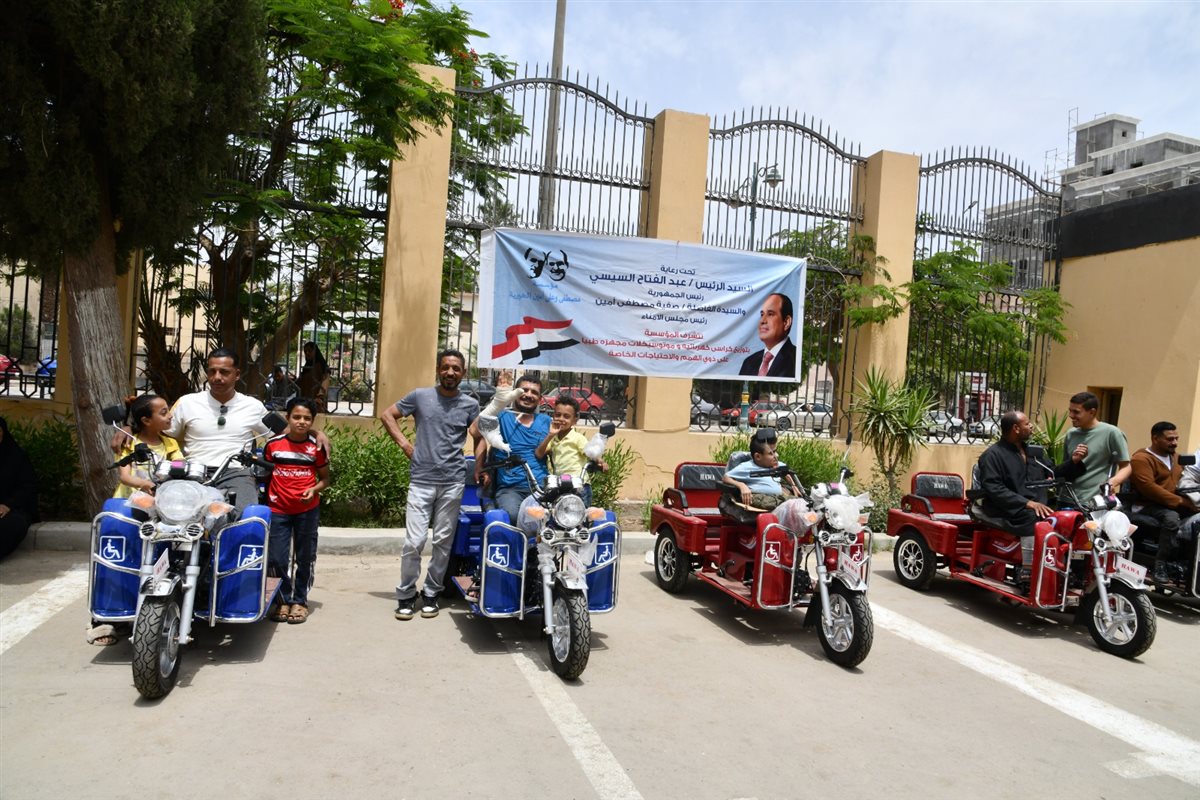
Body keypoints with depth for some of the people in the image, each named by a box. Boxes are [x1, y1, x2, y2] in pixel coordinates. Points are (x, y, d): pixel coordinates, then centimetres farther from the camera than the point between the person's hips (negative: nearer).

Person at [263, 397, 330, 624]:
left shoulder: (317, 446, -3)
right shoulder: (273, 444, -2)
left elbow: (325, 478, 5)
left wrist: (314, 489, -14)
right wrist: (262, 499, 1)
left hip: (307, 510, 0)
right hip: (278, 510, 1)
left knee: (305, 558, 8)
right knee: (277, 558, 1)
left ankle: (300, 601, 23)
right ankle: (285, 599, 19)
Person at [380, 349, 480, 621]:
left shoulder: (470, 404, 6)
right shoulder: (420, 396, 3)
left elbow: (481, 439, 11)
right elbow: (387, 415, 11)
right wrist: (404, 443, 2)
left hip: (453, 482, 1)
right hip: (421, 480, -1)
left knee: (443, 542, 7)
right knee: (414, 541, -5)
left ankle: (431, 593, 22)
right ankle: (406, 595, 12)